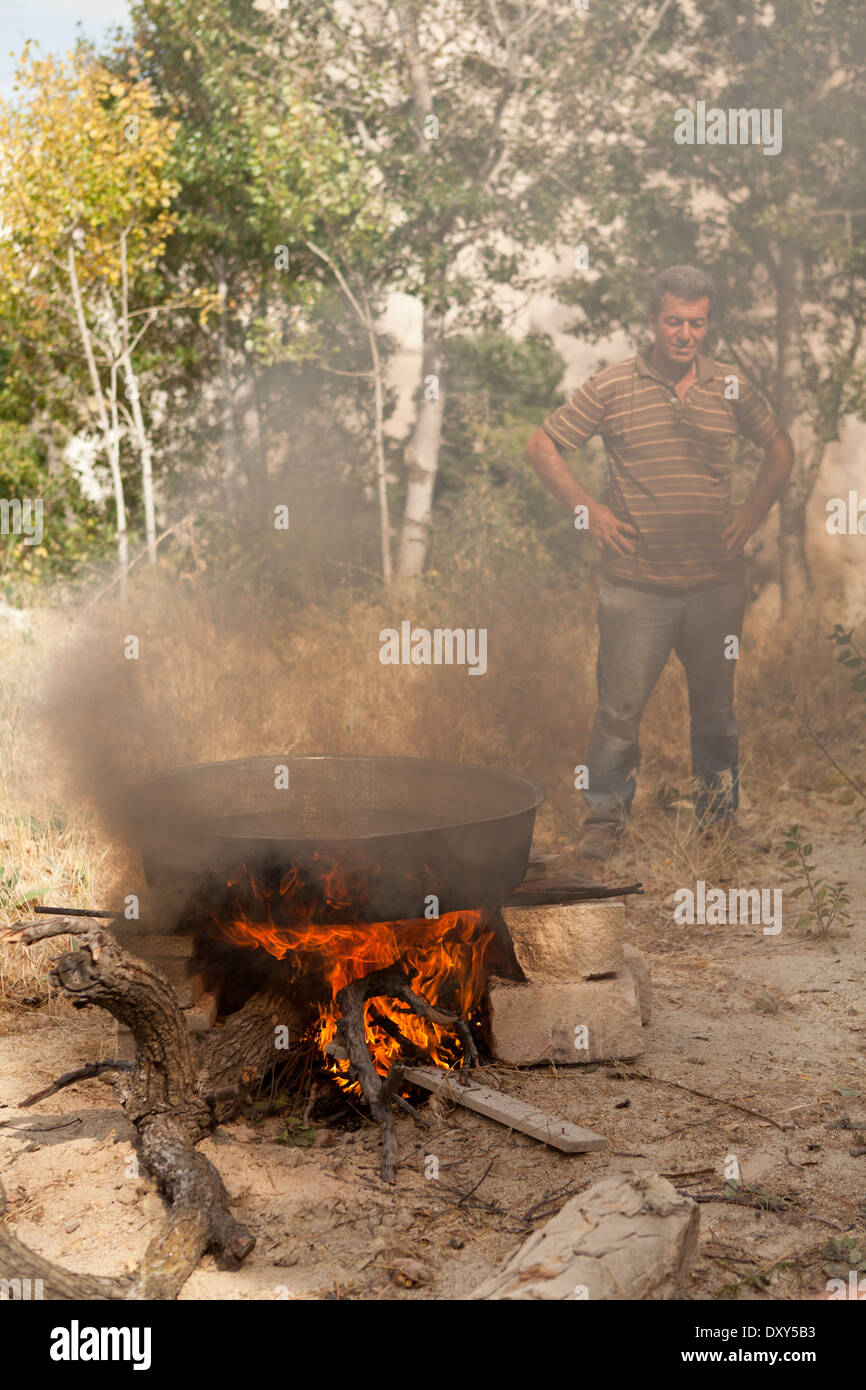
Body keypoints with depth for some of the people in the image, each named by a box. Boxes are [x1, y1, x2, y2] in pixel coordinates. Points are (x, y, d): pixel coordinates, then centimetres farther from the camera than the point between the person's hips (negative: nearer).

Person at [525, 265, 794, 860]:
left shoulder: (732, 387, 6)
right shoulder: (611, 387, -2)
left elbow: (780, 446, 20)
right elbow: (542, 446, 4)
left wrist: (756, 508, 8)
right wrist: (587, 509, -4)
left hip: (718, 582, 3)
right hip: (637, 584, -2)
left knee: (716, 705, 12)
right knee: (621, 705, -1)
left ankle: (720, 811, 28)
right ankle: (606, 815, 13)